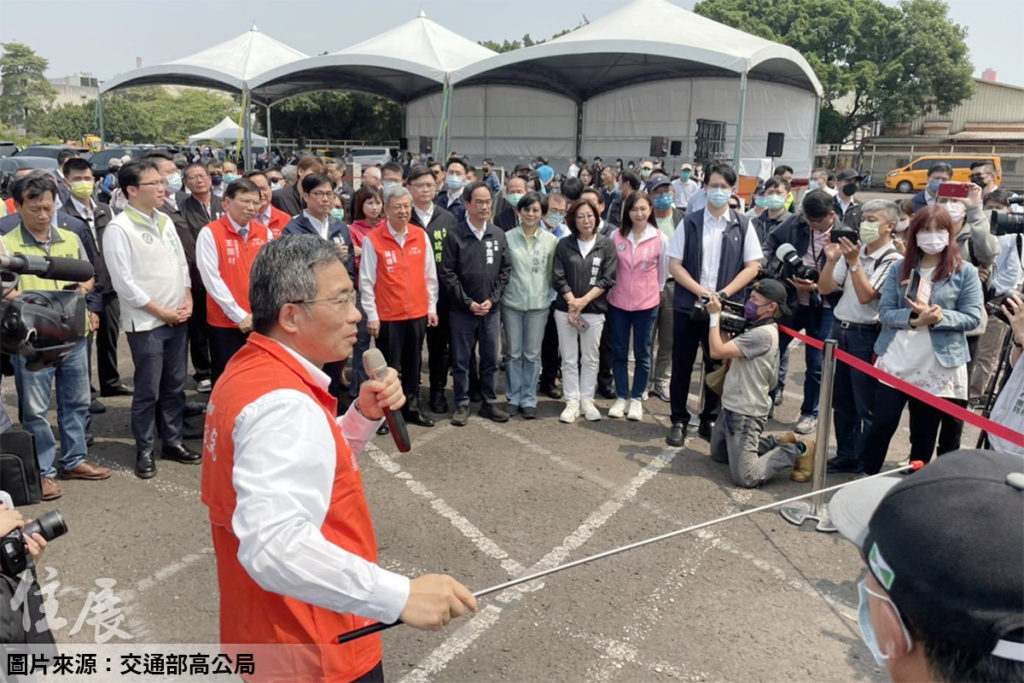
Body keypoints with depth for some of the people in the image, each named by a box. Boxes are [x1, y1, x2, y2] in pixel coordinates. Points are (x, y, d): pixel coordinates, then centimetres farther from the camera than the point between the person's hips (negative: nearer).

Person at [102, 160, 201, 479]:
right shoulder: (119, 229, -12)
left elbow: (182, 263, 15)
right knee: (148, 391, 2)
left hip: (178, 319, 6)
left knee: (175, 386, 13)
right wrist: (161, 312, -12)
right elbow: (124, 282, -15)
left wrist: (187, 300, 1)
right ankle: (144, 450, 16)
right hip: (145, 323, -6)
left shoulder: (164, 221, 9)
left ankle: (173, 441, 25)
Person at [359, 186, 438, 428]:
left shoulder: (420, 235, 4)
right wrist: (371, 316, -7)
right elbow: (366, 281, -6)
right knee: (389, 367, 3)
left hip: (417, 313, 4)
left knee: (413, 364, 13)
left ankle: (411, 407, 26)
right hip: (388, 316, -4)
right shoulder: (373, 239, -7)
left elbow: (430, 275, 11)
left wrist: (431, 307, 10)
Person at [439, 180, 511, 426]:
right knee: (461, 360, 6)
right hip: (462, 310, -3)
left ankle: (489, 402, 23)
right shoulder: (454, 236, -7)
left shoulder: (498, 235, 4)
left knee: (490, 359, 10)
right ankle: (462, 404, 18)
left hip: (491, 309, 3)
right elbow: (447, 273, -8)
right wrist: (468, 302, -11)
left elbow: (505, 269, 4)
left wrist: (492, 299, -6)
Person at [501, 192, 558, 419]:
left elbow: (554, 272, 6)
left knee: (533, 354, 6)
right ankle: (513, 398, 19)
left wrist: (549, 295, 2)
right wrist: (499, 297, 0)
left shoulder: (551, 240, 1)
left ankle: (529, 400, 16)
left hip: (539, 304, 0)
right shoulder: (508, 237, -1)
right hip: (512, 302, 0)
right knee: (514, 353, 8)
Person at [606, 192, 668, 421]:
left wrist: (654, 291, 11)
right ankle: (621, 397, 21)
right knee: (619, 352, 9)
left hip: (647, 303, -1)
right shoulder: (616, 236, -2)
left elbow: (663, 271, 5)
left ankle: (636, 399, 20)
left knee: (642, 353, 7)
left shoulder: (660, 239, -5)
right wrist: (613, 287, 11)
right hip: (618, 301, 2)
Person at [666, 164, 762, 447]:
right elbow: (674, 264, -1)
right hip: (688, 305, 0)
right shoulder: (690, 222, 2)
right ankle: (679, 421, 17)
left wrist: (724, 293, -11)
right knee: (682, 365, 6)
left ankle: (710, 420, 22)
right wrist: (701, 291, -13)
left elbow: (753, 266, 1)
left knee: (717, 366, 8)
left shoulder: (742, 225, 3)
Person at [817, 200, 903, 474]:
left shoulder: (893, 261, -8)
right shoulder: (852, 250, 9)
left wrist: (854, 262, -22)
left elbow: (866, 296, -18)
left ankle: (865, 464, 10)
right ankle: (845, 456, 27)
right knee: (841, 400, 14)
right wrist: (831, 260, -8)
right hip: (839, 330, 7)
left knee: (865, 406, 0)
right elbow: (825, 289, 6)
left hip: (866, 336, -6)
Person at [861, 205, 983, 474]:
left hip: (938, 368, -1)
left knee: (924, 435, 11)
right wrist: (915, 319, -21)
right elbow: (885, 311, -3)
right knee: (881, 427, 2)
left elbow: (973, 317, -6)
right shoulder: (899, 268, 3)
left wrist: (939, 318, -22)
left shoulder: (965, 272, -2)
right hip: (895, 363, 1)